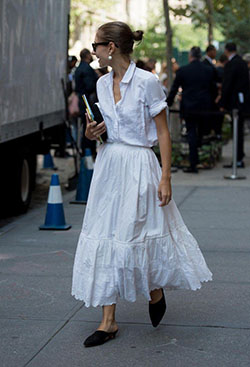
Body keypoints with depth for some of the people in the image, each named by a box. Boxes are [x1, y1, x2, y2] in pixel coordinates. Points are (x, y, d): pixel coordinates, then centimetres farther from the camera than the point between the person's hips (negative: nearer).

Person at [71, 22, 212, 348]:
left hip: (139, 165, -6)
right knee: (106, 239, 4)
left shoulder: (147, 82, -12)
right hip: (108, 165, 6)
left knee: (138, 234, 0)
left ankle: (156, 292, 32)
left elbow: (163, 133, -10)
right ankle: (108, 321, 10)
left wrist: (165, 178, -14)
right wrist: (95, 133, -1)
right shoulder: (103, 84, 8)